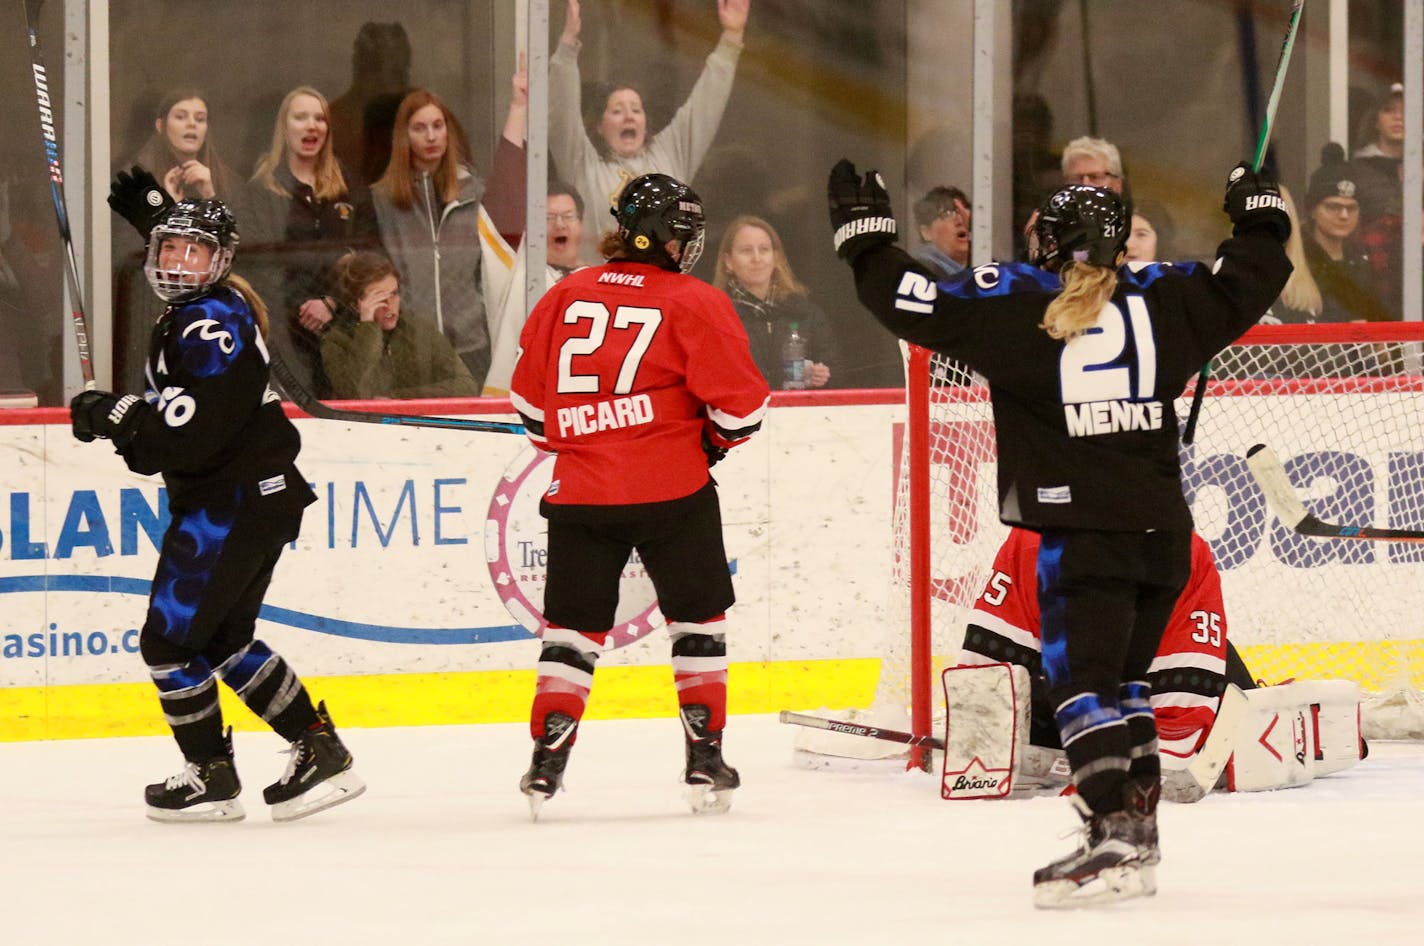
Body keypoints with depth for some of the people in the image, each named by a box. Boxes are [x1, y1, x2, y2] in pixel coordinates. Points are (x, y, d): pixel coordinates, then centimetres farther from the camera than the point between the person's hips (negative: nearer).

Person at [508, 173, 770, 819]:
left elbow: (530, 402, 13)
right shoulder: (693, 303, -6)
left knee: (573, 625, 12)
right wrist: (714, 440, 13)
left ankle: (546, 763, 3)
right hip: (671, 491, -3)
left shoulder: (564, 297, 7)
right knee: (698, 619, 12)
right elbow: (741, 403, -7)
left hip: (580, 494, 3)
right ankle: (704, 760, 10)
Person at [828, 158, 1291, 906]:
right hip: (1164, 529, 6)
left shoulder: (1016, 305, -5)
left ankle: (1113, 839, -23)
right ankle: (1137, 828, 21)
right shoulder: (1159, 299, 6)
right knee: (1123, 679, 19)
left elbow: (915, 303, -6)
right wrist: (1260, 220, 34)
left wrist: (865, 236, 8)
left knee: (1082, 681, -9)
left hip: (1085, 533, -6)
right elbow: (1241, 285, 16)